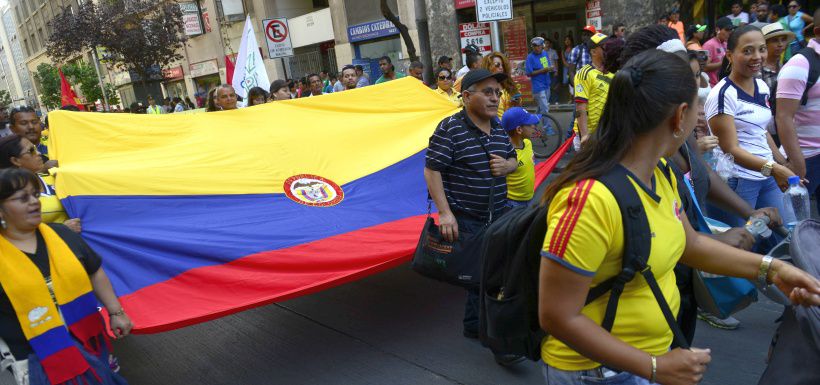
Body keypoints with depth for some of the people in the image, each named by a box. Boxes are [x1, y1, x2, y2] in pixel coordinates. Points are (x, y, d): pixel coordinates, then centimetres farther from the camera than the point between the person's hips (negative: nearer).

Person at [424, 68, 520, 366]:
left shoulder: (498, 127, 7)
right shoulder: (450, 129, -16)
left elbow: (513, 159, 18)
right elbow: (432, 170, -17)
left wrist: (507, 165, -8)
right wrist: (445, 212, -23)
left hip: (496, 217, 7)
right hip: (465, 219, -7)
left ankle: (473, 325, 37)